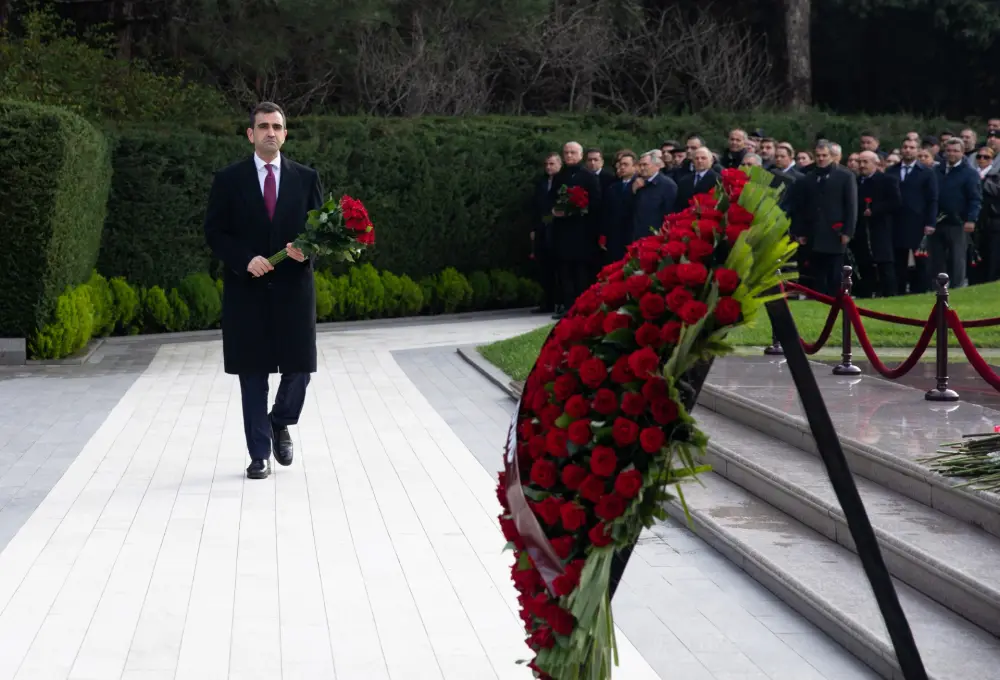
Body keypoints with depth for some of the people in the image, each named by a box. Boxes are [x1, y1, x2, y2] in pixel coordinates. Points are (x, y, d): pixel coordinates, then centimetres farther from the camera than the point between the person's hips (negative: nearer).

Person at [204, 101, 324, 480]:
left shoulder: (306, 178, 7)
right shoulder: (228, 180, 3)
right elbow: (214, 232, 1)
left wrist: (306, 249, -14)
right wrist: (245, 259, -14)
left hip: (293, 289, 1)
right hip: (246, 291, -1)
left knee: (298, 369, 0)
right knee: (252, 375, 3)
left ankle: (279, 424, 30)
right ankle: (260, 455, 13)